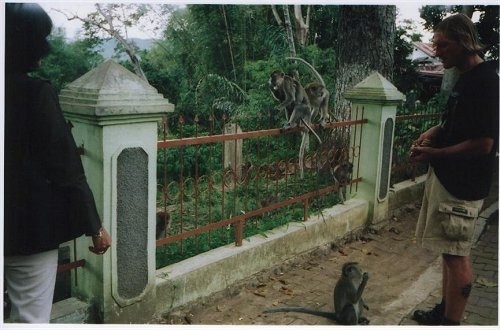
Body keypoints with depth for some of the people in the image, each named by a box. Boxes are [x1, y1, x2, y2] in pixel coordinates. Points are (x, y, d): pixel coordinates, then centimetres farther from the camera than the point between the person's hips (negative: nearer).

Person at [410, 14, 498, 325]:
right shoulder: (465, 78, 12)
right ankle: (445, 310, 31)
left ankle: (451, 322, 10)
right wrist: (433, 133, 6)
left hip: (463, 183, -10)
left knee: (456, 254, -1)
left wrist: (434, 154, -14)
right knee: (450, 250, 17)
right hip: (447, 176, 10)